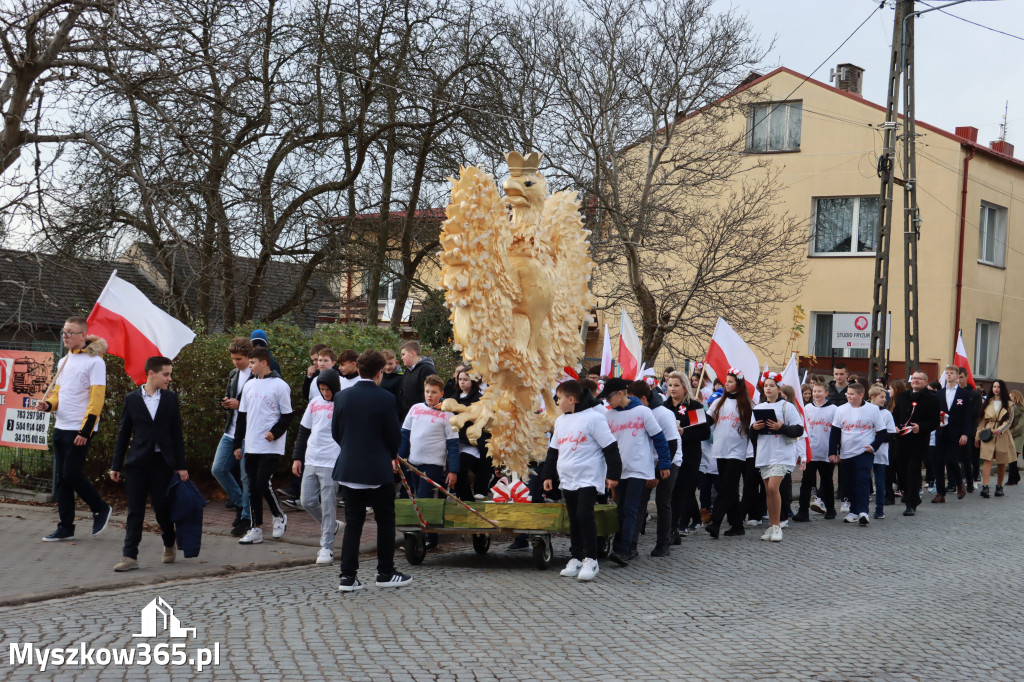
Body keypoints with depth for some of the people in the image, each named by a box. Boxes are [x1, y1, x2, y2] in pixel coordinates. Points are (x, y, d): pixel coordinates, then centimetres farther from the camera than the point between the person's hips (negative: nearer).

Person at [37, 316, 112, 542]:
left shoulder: (94, 361, -9)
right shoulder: (64, 362, 15)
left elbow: (96, 400, -14)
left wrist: (85, 431, -19)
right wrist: (48, 405, -1)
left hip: (80, 430, -8)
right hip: (60, 427, 8)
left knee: (71, 474, -9)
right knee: (60, 478, 6)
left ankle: (101, 509, 12)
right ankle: (65, 527, 12)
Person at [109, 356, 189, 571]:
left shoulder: (171, 398, 5)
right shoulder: (131, 399, 3)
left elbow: (176, 433, 5)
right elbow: (123, 434, 6)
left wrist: (180, 465, 1)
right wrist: (116, 466, 3)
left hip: (162, 462, 0)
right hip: (137, 463, 0)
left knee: (162, 508, 5)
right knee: (135, 511, 0)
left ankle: (169, 545, 30)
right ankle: (130, 556, 2)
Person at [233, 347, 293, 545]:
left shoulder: (280, 386, -6)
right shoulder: (249, 386, 14)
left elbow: (287, 415, -4)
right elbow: (242, 416, 18)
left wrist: (274, 432, -18)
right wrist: (238, 443, 16)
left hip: (271, 447, -6)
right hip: (251, 446, 6)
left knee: (263, 483, -13)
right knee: (253, 486, 6)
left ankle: (279, 516, 12)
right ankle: (256, 529, 12)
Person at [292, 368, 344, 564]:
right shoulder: (315, 403, 12)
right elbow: (304, 431, 18)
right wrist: (297, 457, 14)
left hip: (331, 463, -6)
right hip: (311, 461, 6)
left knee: (328, 505, -5)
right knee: (308, 502, 8)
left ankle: (327, 547, 2)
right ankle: (332, 526, 30)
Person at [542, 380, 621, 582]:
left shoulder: (593, 417, -10)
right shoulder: (560, 421, 15)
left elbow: (610, 447, -10)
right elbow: (553, 451, 23)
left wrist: (613, 474, -11)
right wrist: (548, 475, 20)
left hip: (589, 479, -8)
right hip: (567, 480, 8)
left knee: (584, 514, -17)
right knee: (574, 519, 10)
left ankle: (591, 559, -10)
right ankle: (576, 558, 17)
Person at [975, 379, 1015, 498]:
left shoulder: (1009, 404, 6)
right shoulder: (986, 403, 12)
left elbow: (1009, 421, -2)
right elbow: (981, 421, 13)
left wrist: (1000, 429, -19)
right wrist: (977, 436, 8)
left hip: (1002, 435, 0)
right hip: (988, 435, 0)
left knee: (1001, 462, 6)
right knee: (987, 459, -14)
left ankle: (999, 486, 20)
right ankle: (985, 486, -24)